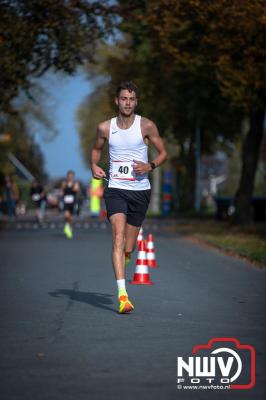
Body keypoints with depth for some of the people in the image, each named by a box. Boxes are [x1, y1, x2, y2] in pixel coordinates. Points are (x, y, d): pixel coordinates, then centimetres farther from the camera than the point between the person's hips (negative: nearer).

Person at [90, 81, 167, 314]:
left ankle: (125, 256, 45)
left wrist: (149, 166, -13)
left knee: (128, 248, 6)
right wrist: (94, 166, 2)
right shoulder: (105, 128, 3)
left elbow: (163, 153, 5)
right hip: (115, 188, 0)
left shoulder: (146, 126, -2)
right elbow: (96, 149, 22)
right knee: (118, 237, -19)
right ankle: (122, 295, -25)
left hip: (140, 190, 0)